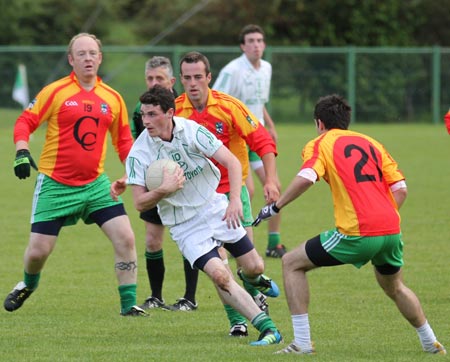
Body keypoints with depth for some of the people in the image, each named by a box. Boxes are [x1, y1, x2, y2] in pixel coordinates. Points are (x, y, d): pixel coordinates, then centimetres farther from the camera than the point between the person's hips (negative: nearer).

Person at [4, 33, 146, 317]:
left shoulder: (113, 99, 5)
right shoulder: (55, 92, -6)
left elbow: (124, 141, 14)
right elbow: (24, 123, -4)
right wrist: (22, 152, -21)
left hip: (95, 184, 3)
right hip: (55, 184, -3)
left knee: (125, 238, -11)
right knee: (38, 250, -1)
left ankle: (129, 303, 0)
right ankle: (28, 285, 34)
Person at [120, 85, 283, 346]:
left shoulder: (191, 130, -14)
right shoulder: (139, 153, -16)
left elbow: (232, 162, -13)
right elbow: (140, 203, -13)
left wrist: (235, 200, -25)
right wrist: (164, 190, -33)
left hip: (216, 207, 2)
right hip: (184, 225, -2)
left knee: (255, 267, 3)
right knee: (219, 275, -21)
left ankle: (252, 279, 45)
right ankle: (268, 328, -13)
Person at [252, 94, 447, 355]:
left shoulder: (320, 144, 6)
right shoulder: (371, 143, 21)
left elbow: (307, 177, -15)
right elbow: (400, 188, 12)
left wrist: (276, 207, -7)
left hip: (357, 234, -6)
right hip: (391, 230, 6)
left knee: (292, 263, 9)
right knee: (394, 287, 33)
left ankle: (302, 343, 3)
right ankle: (430, 343, 39)